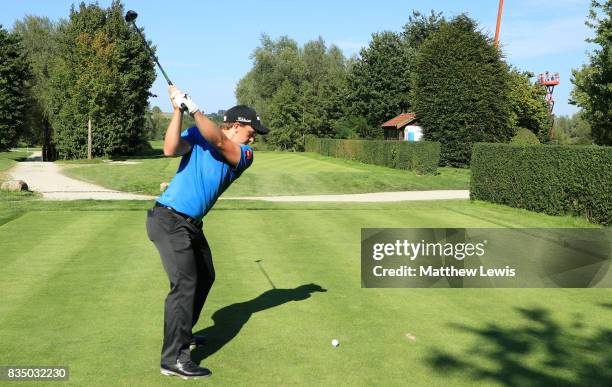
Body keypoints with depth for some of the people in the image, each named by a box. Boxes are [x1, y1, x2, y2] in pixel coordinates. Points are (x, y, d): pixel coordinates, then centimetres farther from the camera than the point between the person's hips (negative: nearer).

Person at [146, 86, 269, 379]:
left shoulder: (244, 155, 3)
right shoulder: (197, 135, -5)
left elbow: (218, 142, -18)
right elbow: (170, 150, -24)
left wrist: (192, 107, -23)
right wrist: (178, 110, -24)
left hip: (192, 223, 7)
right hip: (169, 220, -7)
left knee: (204, 277, 20)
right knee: (185, 283, -15)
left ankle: (182, 334, 38)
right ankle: (173, 358, -12)